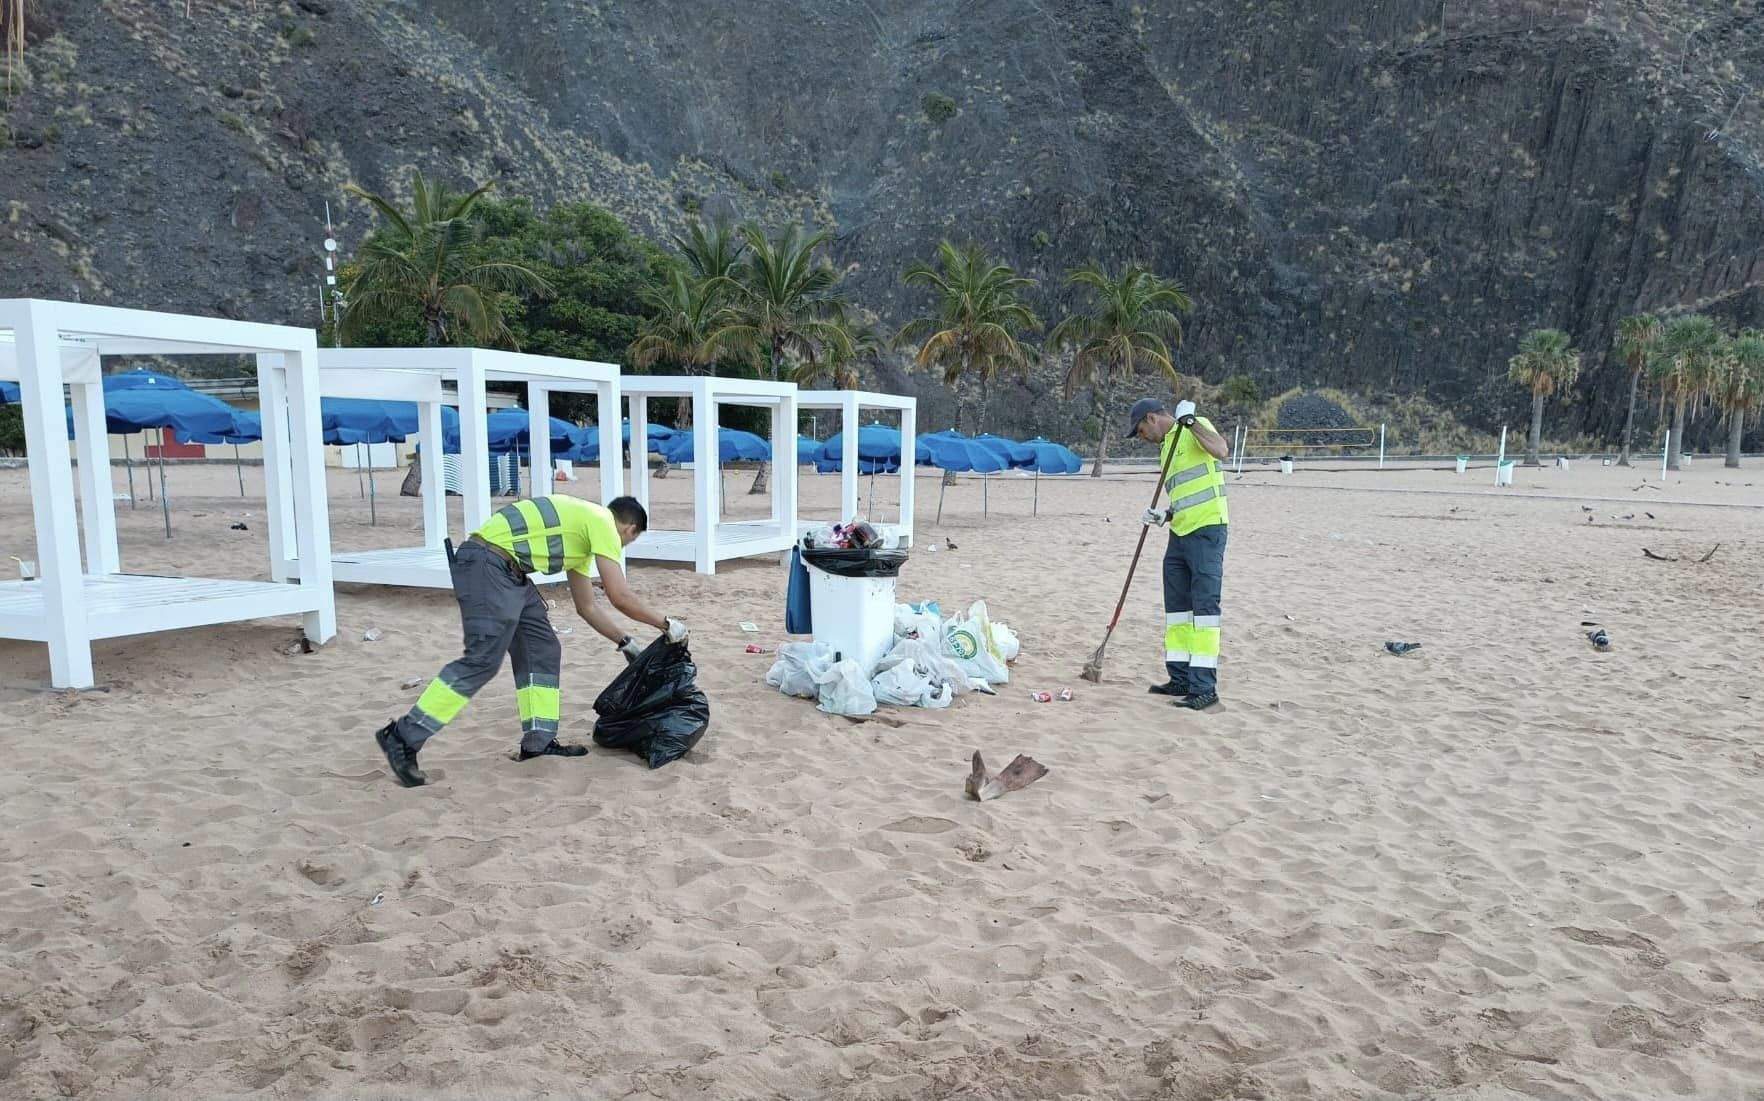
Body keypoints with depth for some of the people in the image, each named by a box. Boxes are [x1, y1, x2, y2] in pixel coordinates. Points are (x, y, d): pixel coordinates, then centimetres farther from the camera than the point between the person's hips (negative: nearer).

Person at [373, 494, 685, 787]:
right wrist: (665, 624, 3)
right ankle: (402, 737, -8)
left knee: (542, 652, 10)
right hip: (487, 564, -11)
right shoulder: (604, 524, -3)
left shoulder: (583, 528, 25)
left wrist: (625, 643, 32)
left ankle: (539, 742, 11)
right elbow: (621, 597, -8)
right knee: (482, 660, -14)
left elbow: (587, 607, 30)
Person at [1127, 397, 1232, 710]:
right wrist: (1165, 515, 7)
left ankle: (1205, 687, -9)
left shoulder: (1194, 427, -3)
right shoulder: (1165, 446, 22)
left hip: (1207, 529, -9)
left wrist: (1190, 420, -19)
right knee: (1176, 605, 12)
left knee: (1205, 604, -10)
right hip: (1179, 532, 9)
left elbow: (1221, 449, -25)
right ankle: (1181, 679, 21)